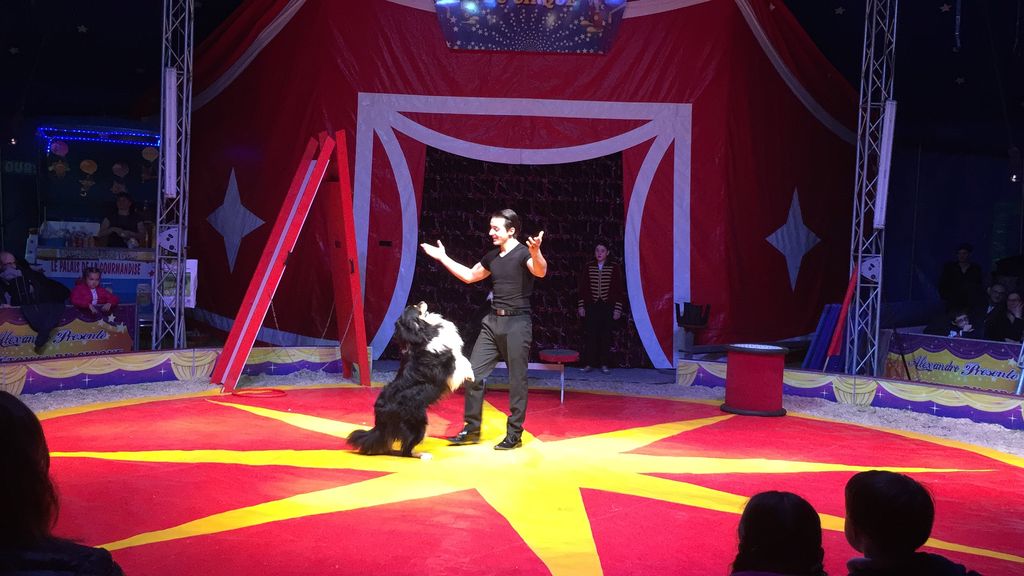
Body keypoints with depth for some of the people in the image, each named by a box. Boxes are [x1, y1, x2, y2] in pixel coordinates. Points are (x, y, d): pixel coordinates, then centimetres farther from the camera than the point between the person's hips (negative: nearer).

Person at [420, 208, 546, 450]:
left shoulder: (523, 253, -10)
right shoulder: (492, 257, 12)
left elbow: (540, 272, -32)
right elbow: (469, 276, 28)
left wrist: (536, 252, -53)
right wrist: (442, 258, 27)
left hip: (517, 323, -7)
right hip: (492, 321, 7)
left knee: (516, 380, 0)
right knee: (473, 374, 5)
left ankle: (514, 435, 10)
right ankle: (472, 429, 16)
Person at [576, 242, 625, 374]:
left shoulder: (614, 268, 2)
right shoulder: (588, 267, 5)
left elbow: (619, 290, 3)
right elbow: (582, 288, 7)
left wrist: (618, 308, -1)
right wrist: (580, 306, 2)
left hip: (607, 307, 0)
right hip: (591, 307, 0)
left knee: (605, 336, 1)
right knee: (589, 335, -2)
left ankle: (604, 364, 9)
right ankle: (588, 364, 4)